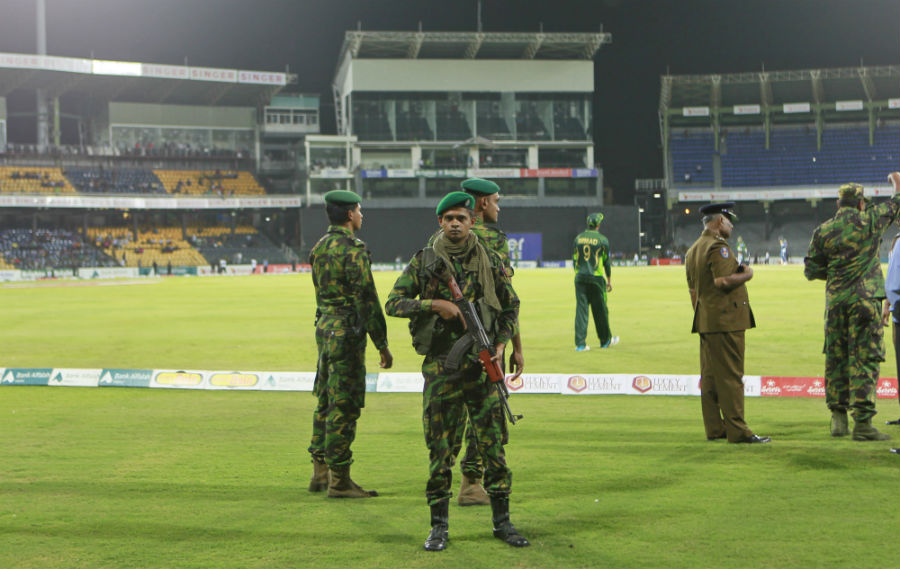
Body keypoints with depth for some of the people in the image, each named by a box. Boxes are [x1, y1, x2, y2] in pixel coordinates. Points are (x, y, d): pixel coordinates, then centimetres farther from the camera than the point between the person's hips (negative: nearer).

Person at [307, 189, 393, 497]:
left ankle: (320, 471, 23)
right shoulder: (353, 249, -16)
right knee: (344, 406, -5)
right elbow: (366, 298, -17)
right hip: (346, 332, -9)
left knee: (326, 402, 16)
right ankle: (339, 480, -1)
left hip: (324, 328, 9)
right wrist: (382, 344, -13)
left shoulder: (319, 247, 12)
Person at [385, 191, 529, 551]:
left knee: (493, 443, 3)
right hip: (441, 367, -1)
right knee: (440, 447, 2)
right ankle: (439, 525, 11)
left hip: (482, 364, 1)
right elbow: (394, 303, 0)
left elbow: (511, 307, 16)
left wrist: (501, 344, 0)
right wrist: (434, 304, -14)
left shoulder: (490, 262, 7)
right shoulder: (424, 261, 3)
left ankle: (502, 520, 13)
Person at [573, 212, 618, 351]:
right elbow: (607, 262, 0)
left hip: (580, 278, 3)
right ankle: (605, 340, 23)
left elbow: (574, 260, 11)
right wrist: (609, 281, 7)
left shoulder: (578, 238, 7)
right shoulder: (602, 239, -3)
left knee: (581, 309, 1)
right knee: (600, 310, 9)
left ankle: (580, 343, -5)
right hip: (596, 278, -3)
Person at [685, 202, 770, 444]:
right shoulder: (718, 247, -13)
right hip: (726, 321, -9)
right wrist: (746, 275, -7)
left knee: (709, 376, 10)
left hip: (705, 322, 9)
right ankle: (737, 430, -7)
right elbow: (723, 281, -23)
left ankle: (714, 428, 15)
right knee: (730, 376, -8)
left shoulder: (692, 250, 17)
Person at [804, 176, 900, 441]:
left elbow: (811, 270, 7)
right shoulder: (870, 221, -1)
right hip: (865, 300, -3)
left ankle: (838, 418, 15)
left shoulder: (822, 231, 4)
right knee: (865, 359, -4)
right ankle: (862, 422, -8)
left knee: (835, 359, 11)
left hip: (835, 300, 3)